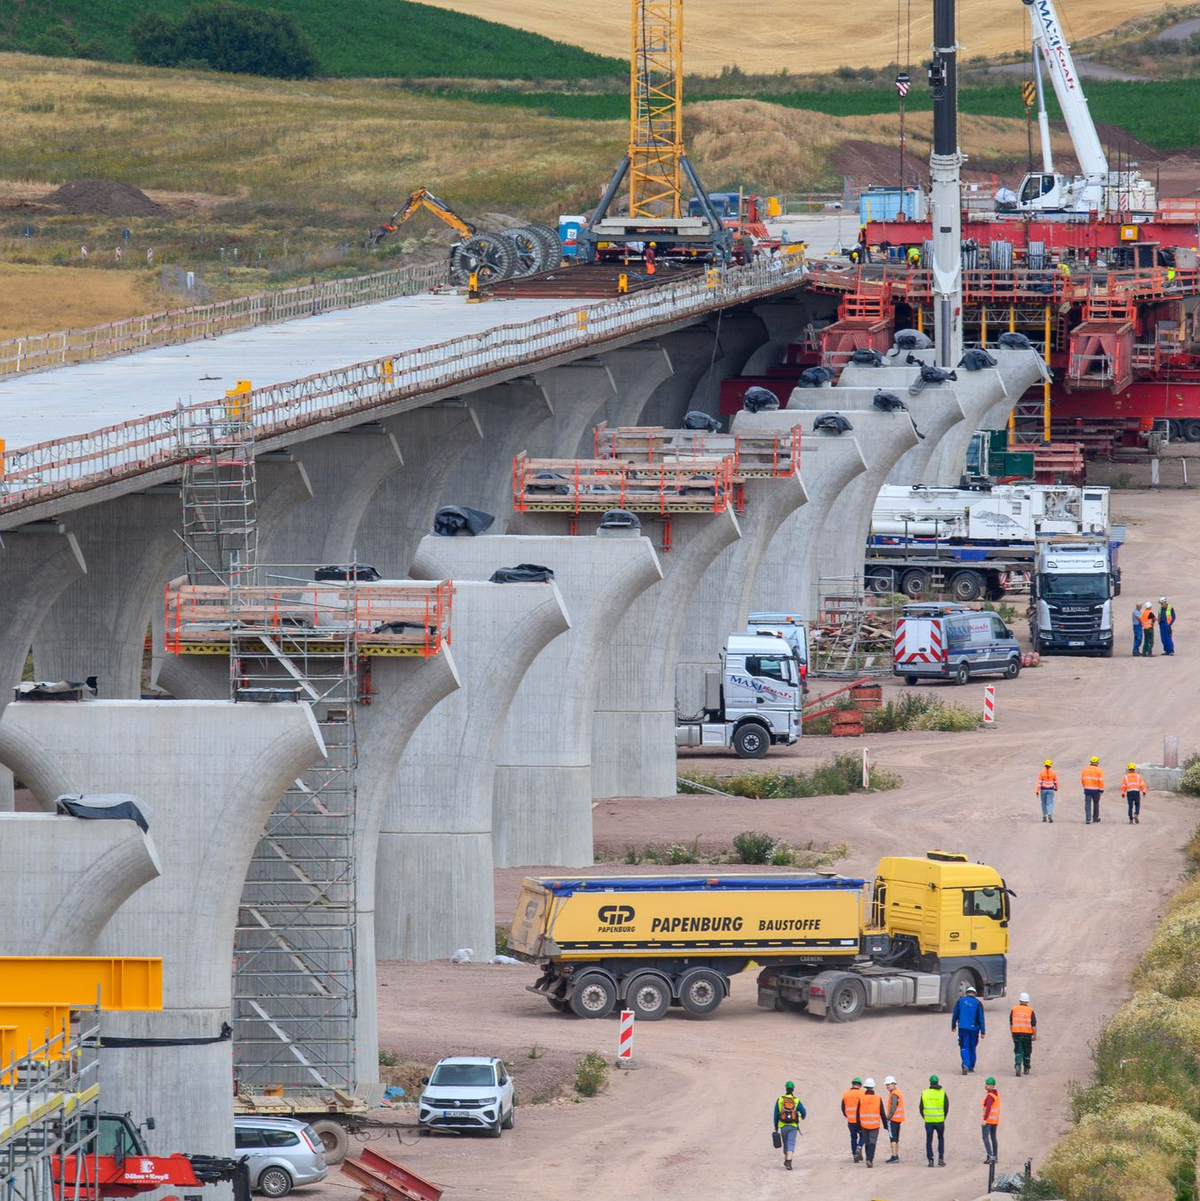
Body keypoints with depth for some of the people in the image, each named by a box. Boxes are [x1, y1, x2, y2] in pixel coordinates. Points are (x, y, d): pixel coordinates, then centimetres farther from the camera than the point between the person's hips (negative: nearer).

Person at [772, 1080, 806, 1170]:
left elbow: (776, 1115, 1)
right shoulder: (796, 1101, -4)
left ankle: (786, 1160, 34)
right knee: (791, 1144, -6)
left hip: (783, 1126, 2)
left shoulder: (780, 1100, 0)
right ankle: (788, 1162, -23)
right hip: (793, 1126, -2)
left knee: (786, 1143, 21)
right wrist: (803, 1117, 29)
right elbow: (804, 1112, 3)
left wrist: (776, 1127, 8)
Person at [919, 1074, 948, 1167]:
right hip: (940, 1121, 0)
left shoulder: (924, 1093, 0)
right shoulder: (942, 1093, -4)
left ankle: (930, 1160, 1)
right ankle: (941, 1158, 9)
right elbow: (946, 1107, -2)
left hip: (928, 1121, 0)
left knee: (929, 1141, 6)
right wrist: (943, 1117, 11)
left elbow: (921, 1107, 3)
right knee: (941, 1139, 17)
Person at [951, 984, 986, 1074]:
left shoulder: (960, 1001, 2)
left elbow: (955, 1015, 10)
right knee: (972, 1048, 15)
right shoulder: (978, 1003, -2)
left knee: (964, 1047, -2)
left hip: (963, 1028, 0)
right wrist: (983, 1031, -2)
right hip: (974, 1029, 0)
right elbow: (981, 1018, -3)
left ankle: (965, 1064, -23)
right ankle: (971, 1067, 24)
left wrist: (953, 1025, 25)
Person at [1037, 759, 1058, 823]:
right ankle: (1050, 815, -24)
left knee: (1044, 803, 13)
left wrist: (1037, 791, -8)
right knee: (1050, 803, -1)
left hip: (1043, 789, 0)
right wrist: (1056, 788, 26)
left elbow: (1039, 782, -9)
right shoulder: (1053, 773, -1)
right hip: (1050, 790, 0)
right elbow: (1056, 782, 6)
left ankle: (1044, 817, 18)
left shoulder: (1041, 773, -4)